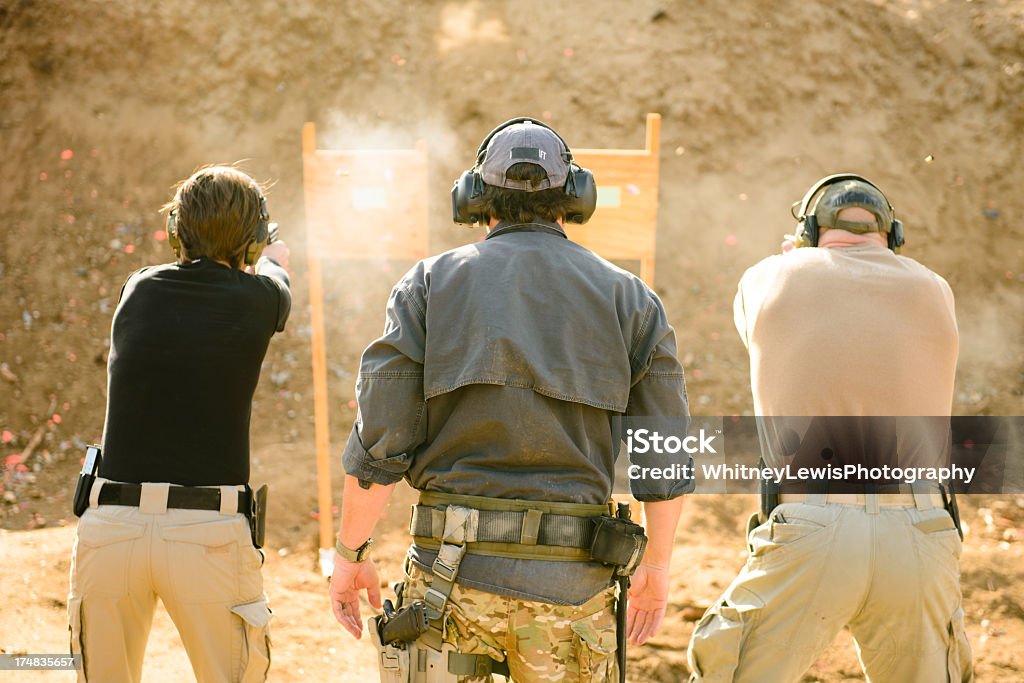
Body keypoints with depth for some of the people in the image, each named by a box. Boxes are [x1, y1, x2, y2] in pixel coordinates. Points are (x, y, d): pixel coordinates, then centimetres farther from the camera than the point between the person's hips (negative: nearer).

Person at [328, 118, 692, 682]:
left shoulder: (430, 283, 4)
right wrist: (656, 564, 17)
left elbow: (380, 441, -3)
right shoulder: (628, 298, 7)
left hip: (453, 569, -1)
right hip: (572, 581, 1)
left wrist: (350, 553, 7)